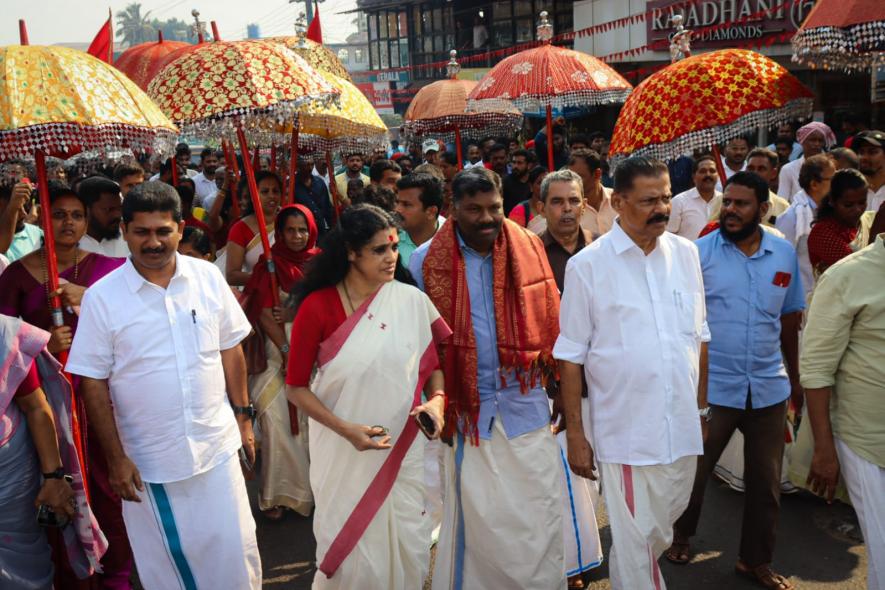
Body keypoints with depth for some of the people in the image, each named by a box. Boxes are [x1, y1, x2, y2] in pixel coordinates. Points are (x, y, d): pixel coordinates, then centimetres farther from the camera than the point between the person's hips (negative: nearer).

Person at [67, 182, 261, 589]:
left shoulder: (208, 277, -4)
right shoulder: (101, 298, -10)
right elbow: (93, 384, -6)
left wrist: (243, 416, 6)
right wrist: (116, 458, -7)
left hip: (217, 446, 2)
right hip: (148, 460, -1)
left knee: (234, 550, 12)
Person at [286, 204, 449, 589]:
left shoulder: (412, 301, -5)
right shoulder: (317, 307, -10)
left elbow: (432, 364, 9)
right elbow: (296, 387, -5)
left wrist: (437, 399, -11)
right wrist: (345, 429, -16)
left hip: (404, 450, 2)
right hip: (343, 452, -2)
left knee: (409, 549, 12)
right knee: (349, 552, 11)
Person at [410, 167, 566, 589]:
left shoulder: (528, 249, 0)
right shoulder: (425, 262, -6)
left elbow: (548, 321, 6)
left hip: (524, 400, 2)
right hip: (466, 406, -1)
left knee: (536, 513, 9)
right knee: (476, 515, 12)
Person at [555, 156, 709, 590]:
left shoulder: (686, 253, 3)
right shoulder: (587, 265, -9)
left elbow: (699, 337, 11)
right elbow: (571, 356, -6)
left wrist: (703, 407, 12)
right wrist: (574, 433, -5)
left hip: (682, 428, 5)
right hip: (625, 433, -4)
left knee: (662, 530, 21)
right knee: (635, 543, 4)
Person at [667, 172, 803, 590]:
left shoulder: (785, 254, 2)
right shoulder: (698, 252, -10)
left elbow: (789, 319, 12)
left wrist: (795, 378, 16)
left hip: (769, 388, 3)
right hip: (712, 386, -3)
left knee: (765, 480, 14)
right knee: (694, 470, 13)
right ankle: (681, 534, 40)